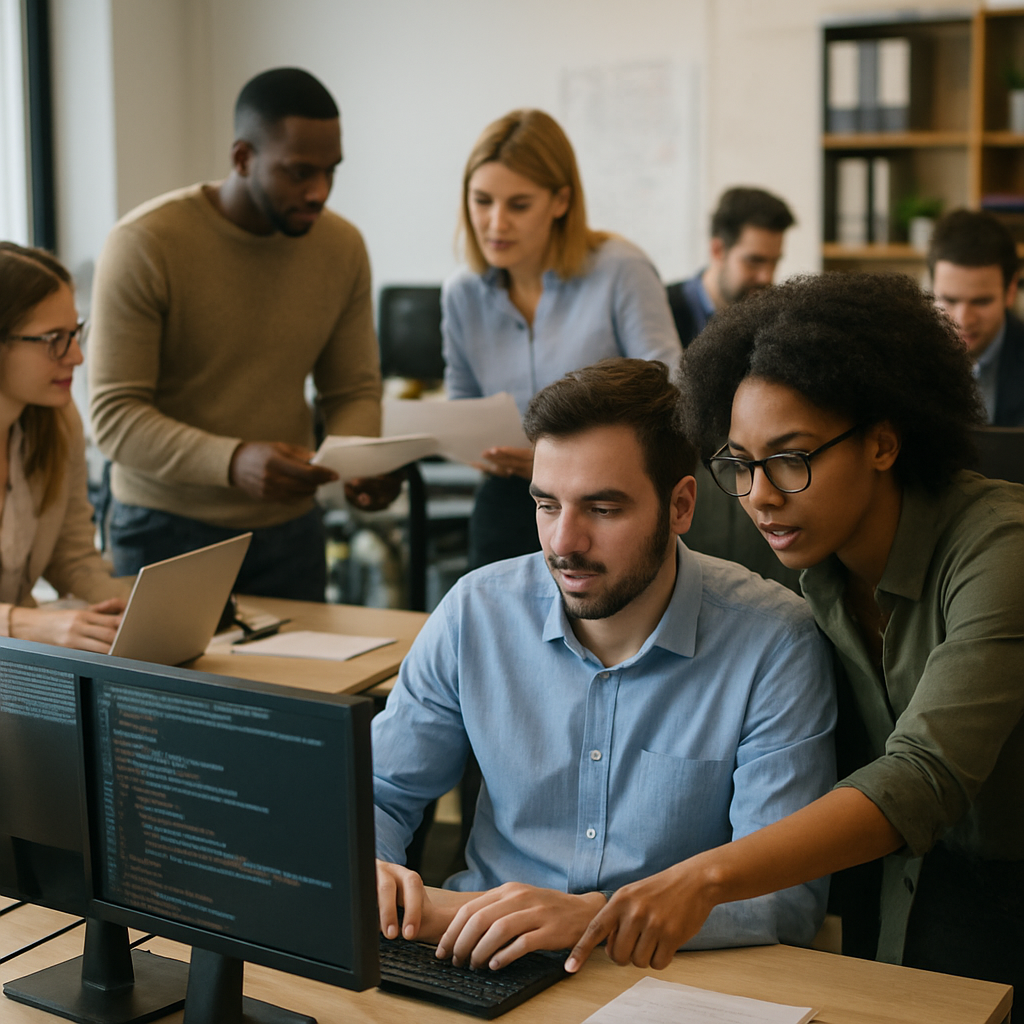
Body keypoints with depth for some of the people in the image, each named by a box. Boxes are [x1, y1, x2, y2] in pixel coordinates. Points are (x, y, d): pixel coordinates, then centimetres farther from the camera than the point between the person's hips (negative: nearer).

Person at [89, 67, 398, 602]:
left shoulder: (342, 247, -1)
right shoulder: (143, 244, -15)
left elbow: (354, 391, 7)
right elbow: (115, 417, -18)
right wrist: (234, 462, -35)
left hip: (288, 532, 4)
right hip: (166, 530, -4)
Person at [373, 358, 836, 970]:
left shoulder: (774, 645, -12)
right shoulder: (477, 612, -1)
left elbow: (789, 893, -18)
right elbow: (378, 792, 8)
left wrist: (593, 915, -32)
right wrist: (366, 871, -16)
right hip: (487, 960, 2)